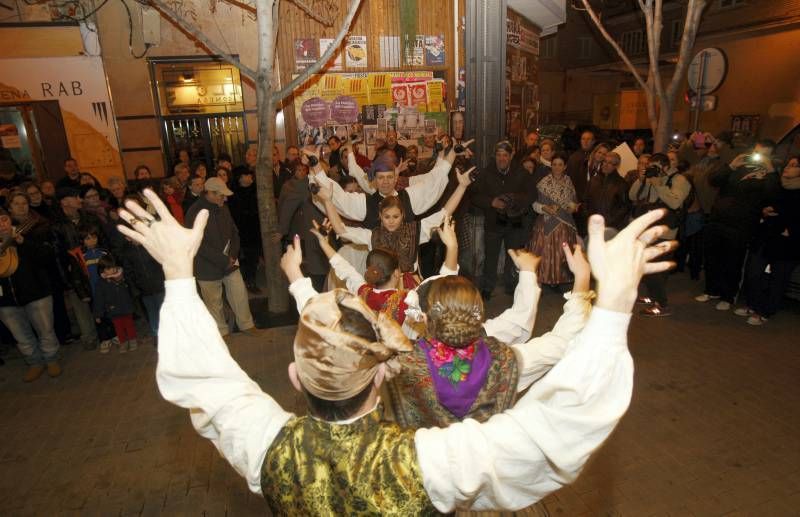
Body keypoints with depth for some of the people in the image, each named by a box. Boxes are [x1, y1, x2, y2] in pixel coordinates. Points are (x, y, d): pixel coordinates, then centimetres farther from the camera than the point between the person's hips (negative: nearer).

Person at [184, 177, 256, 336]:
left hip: (230, 263, 5)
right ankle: (221, 332, 31)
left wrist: (233, 255, -7)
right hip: (208, 268, -5)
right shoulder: (194, 213, -18)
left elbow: (234, 232, 8)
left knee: (240, 296, 12)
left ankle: (246, 325, 32)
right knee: (214, 303, 12)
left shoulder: (222, 208, 0)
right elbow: (201, 246, -21)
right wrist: (224, 260, -19)